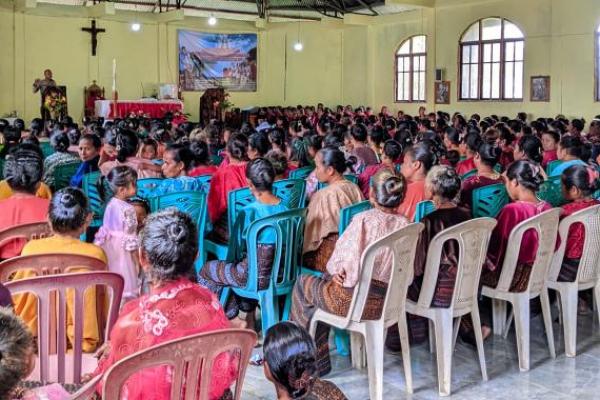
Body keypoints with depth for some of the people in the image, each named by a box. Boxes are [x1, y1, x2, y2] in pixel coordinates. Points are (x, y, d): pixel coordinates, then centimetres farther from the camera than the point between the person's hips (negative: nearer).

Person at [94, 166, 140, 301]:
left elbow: (105, 229, 10)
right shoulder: (128, 209, -21)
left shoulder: (110, 204, 2)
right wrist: (136, 259, -12)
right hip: (122, 251, -8)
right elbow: (130, 236, -19)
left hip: (109, 247, 8)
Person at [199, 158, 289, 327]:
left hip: (259, 277, -6)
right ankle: (249, 317, 40)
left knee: (205, 271, 15)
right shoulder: (284, 207, -5)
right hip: (281, 273, 7)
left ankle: (232, 319, 23)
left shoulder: (249, 211, -21)